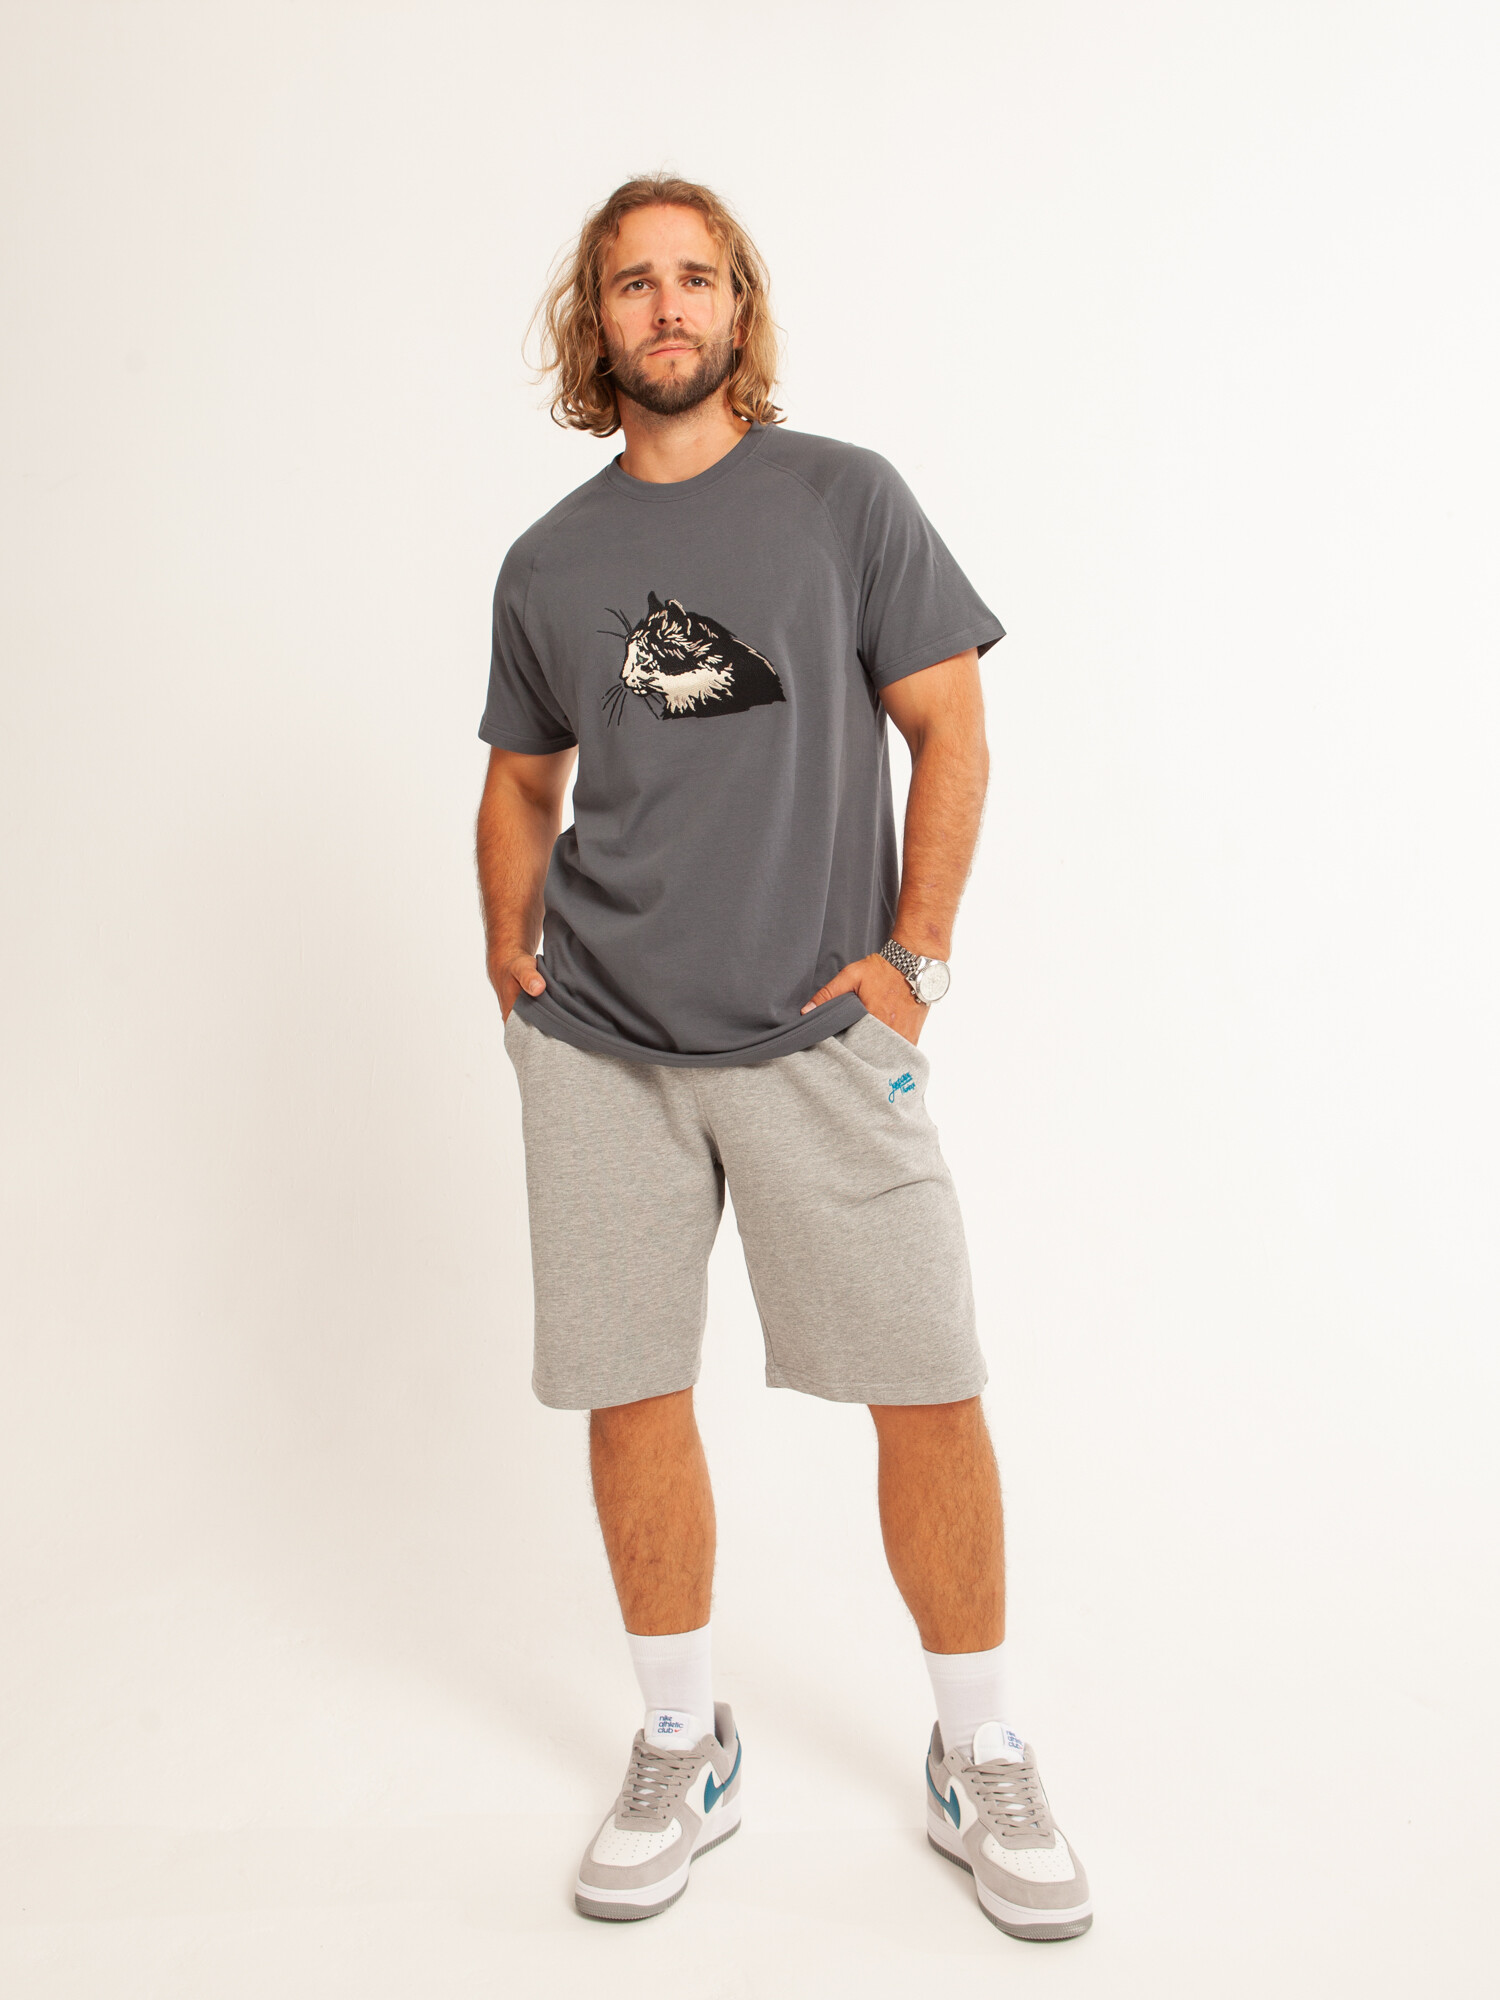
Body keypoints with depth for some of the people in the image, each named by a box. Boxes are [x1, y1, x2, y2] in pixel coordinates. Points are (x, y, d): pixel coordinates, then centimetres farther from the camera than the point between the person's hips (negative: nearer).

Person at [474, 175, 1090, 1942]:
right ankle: (682, 1751, 28)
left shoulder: (843, 497, 4)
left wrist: (914, 958, -6)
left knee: (931, 1392, -2)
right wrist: (509, 945, 7)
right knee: (628, 1399, 6)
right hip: (597, 1043, 3)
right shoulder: (549, 561, 12)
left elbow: (951, 731, 1)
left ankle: (980, 1762, 22)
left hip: (819, 1034, -2)